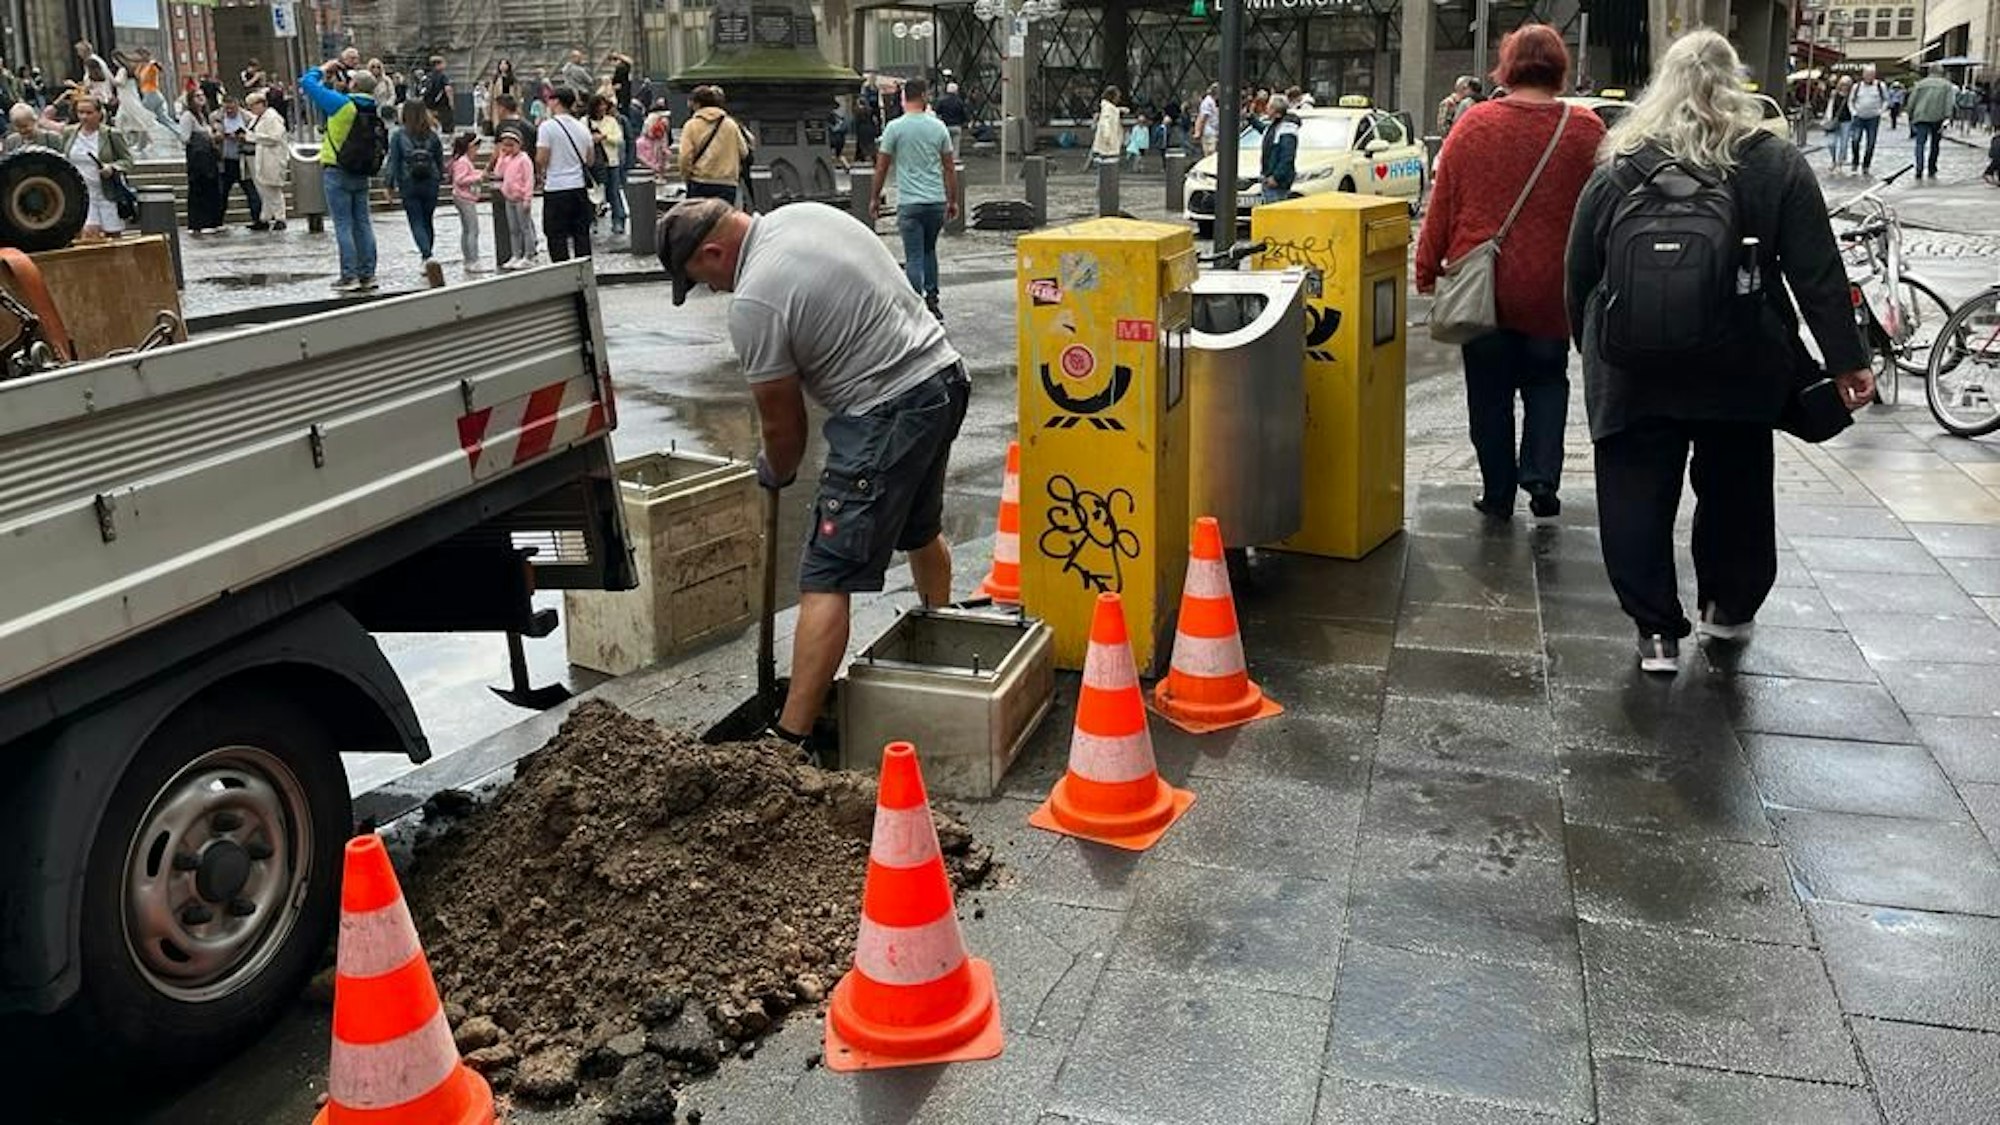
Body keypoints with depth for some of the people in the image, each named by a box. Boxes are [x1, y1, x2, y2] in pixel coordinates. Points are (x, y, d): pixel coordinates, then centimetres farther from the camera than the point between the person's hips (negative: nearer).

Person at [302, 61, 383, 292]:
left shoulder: (342, 103, -14)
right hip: (362, 174, 6)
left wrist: (324, 69, 10)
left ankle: (350, 277, -4)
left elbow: (307, 82, -8)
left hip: (337, 172, -6)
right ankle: (367, 275, 11)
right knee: (363, 224, 9)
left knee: (343, 225, -3)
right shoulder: (374, 110, 2)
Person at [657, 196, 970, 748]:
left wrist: (778, 473, 13)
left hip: (889, 411, -10)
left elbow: (781, 421, -6)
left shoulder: (753, 302, -16)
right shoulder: (806, 212, 9)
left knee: (826, 580, -7)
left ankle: (790, 737, -5)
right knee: (922, 528, 30)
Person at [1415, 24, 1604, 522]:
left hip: (1481, 289, 0)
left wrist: (1427, 269, 7)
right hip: (1551, 289, 0)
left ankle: (1498, 494, 16)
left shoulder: (1474, 123, -6)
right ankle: (1542, 476, 5)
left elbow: (1441, 205, -2)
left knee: (1489, 392, 11)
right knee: (1547, 380, 19)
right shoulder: (1586, 131, -5)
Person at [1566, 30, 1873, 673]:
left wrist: (1591, 349, 17)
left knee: (1638, 499, 6)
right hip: (1741, 371, 1)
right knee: (1735, 489, 19)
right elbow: (1818, 275, -6)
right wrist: (1847, 360, -3)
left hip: (1636, 372, -1)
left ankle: (1657, 631, 5)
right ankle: (1728, 609, 33)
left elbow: (1580, 276, 5)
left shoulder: (1617, 172, 0)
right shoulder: (1779, 167, -2)